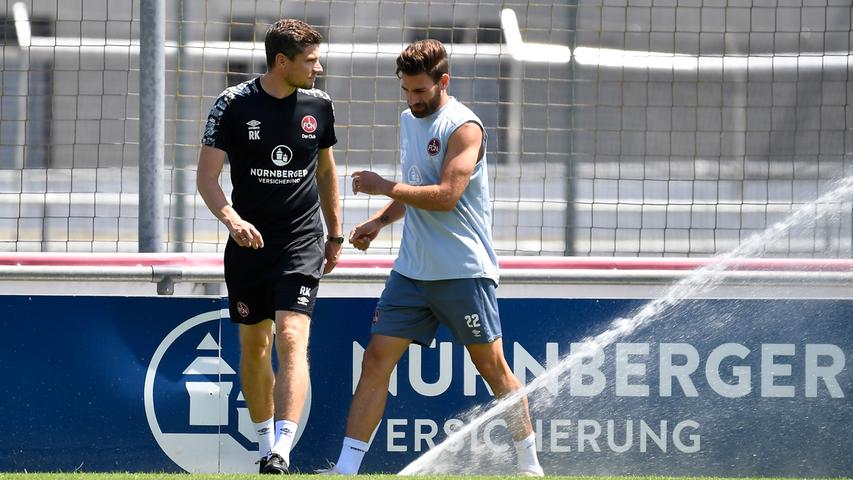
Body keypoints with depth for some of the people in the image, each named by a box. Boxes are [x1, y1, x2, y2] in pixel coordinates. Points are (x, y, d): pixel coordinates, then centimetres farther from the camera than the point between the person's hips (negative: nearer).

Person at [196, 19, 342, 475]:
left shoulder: (318, 105, 3)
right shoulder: (234, 104, -6)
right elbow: (206, 175, -8)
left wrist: (335, 235, 21)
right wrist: (230, 217, -26)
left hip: (301, 243, 0)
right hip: (248, 242, 0)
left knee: (292, 340, -16)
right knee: (253, 346, 9)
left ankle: (281, 452, -25)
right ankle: (265, 443, 27)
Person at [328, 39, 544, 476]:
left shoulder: (463, 128, -12)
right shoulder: (409, 120, 14)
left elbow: (446, 195, -21)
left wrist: (383, 187, -16)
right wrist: (379, 221, 9)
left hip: (463, 271, -7)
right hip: (411, 271, 7)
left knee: (492, 367, 2)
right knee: (376, 360, -2)